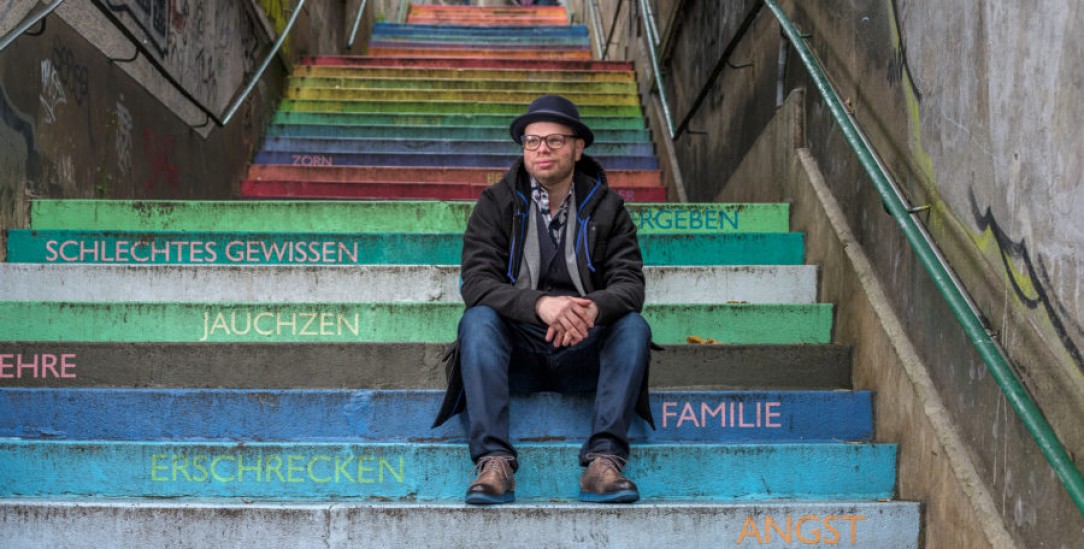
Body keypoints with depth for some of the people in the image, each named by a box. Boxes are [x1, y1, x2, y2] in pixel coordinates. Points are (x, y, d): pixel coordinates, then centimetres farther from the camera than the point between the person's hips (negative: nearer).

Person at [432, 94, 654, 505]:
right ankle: (494, 461, -37)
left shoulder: (606, 207, 7)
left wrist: (593, 307, -30)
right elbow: (476, 282, -11)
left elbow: (630, 285, -4)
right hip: (518, 355, -1)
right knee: (477, 319, -28)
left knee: (634, 326, -25)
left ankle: (603, 460, -32)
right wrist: (541, 304, -31)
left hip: (582, 354, 1)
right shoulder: (496, 204, 3)